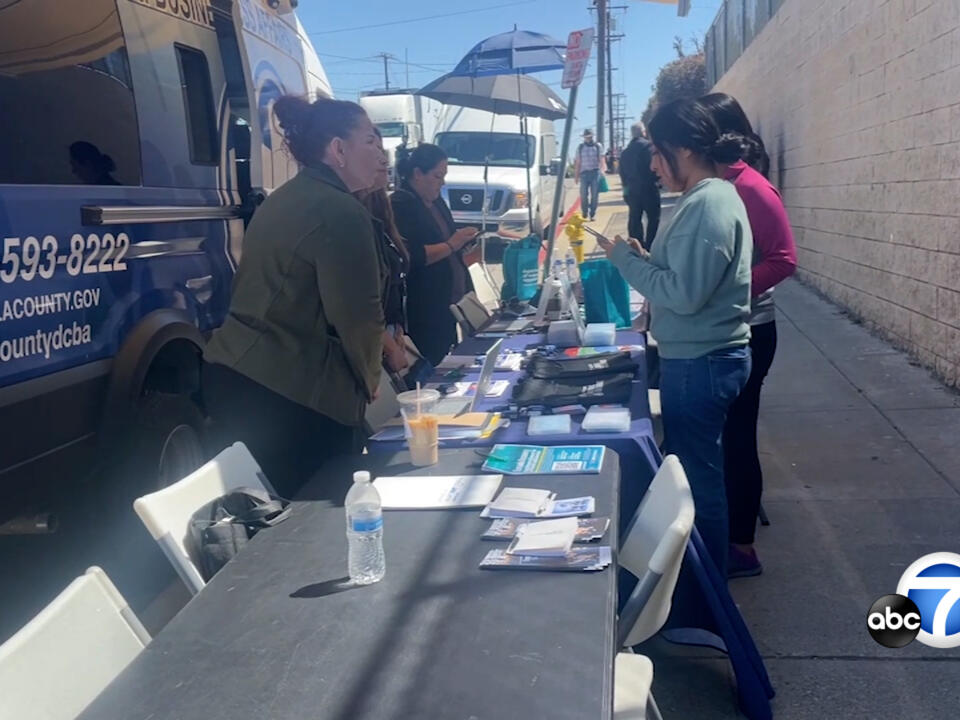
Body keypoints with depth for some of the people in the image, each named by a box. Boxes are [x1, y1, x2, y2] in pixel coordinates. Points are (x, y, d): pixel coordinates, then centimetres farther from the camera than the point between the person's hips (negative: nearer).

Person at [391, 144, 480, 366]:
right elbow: (411, 257, -24)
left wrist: (471, 255, 11)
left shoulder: (436, 202, 15)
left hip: (449, 303, 9)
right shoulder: (400, 206, -12)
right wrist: (451, 245, -22)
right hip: (425, 310, -8)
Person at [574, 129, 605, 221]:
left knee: (594, 195, -1)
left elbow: (601, 160, 3)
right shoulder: (580, 147, 10)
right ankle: (584, 213, 15)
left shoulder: (598, 146, 6)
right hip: (584, 172, 1)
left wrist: (602, 171, -11)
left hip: (595, 172, -1)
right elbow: (577, 162, 12)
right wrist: (576, 175, 10)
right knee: (583, 195, 1)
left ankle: (593, 214, 6)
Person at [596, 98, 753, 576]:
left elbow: (685, 293, -24)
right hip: (702, 357, 10)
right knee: (692, 468, 20)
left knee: (698, 476, 3)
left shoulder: (708, 204, -19)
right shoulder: (712, 197, 13)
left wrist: (625, 259, -14)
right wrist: (643, 257, 5)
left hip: (700, 363, -10)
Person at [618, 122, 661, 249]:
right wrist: (656, 179, 2)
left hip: (631, 189, 6)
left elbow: (622, 172, 13)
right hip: (648, 187, -6)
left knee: (635, 218, 10)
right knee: (653, 217, 0)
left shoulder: (625, 151, 11)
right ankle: (650, 246, -5)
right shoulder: (647, 146, -9)